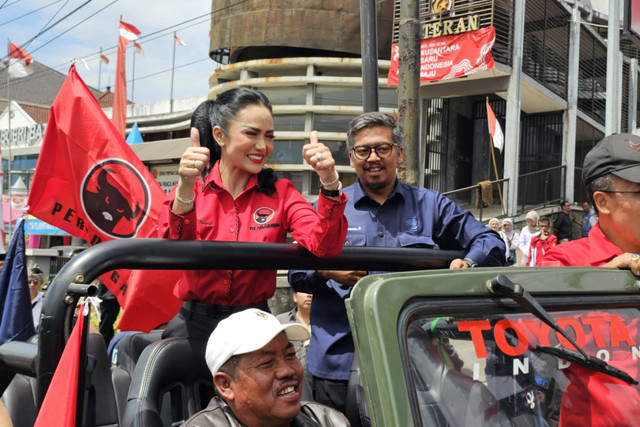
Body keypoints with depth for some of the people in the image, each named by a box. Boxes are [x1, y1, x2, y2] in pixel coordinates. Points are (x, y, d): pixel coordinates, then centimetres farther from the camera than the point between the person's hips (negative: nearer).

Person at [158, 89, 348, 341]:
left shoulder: (280, 193, 3)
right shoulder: (191, 189, 1)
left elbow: (324, 247, -11)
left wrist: (329, 182, -24)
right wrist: (185, 188, -30)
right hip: (195, 324, 0)